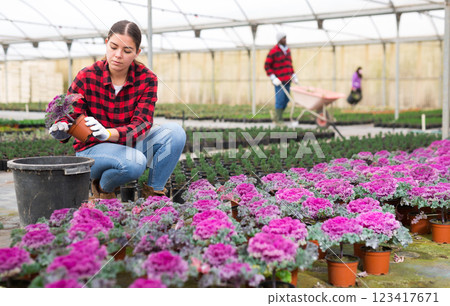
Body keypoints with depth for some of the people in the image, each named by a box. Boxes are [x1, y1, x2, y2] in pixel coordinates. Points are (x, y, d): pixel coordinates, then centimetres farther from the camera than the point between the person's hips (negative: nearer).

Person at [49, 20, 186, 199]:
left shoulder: (147, 79, -8)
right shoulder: (86, 78, -11)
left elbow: (142, 123, -19)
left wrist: (108, 133, -39)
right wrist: (62, 131, -38)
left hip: (129, 145, 3)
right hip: (92, 149, -3)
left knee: (175, 133, -22)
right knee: (134, 162, -36)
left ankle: (154, 191, -8)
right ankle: (103, 188, -3)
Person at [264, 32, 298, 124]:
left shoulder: (287, 50, 14)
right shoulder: (273, 51, -8)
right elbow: (267, 66, -8)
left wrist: (293, 76, 14)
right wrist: (273, 78, -15)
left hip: (287, 81, 7)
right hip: (279, 81, -7)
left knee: (286, 100, 8)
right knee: (280, 100, -7)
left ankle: (279, 116, 20)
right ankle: (277, 119, 3)